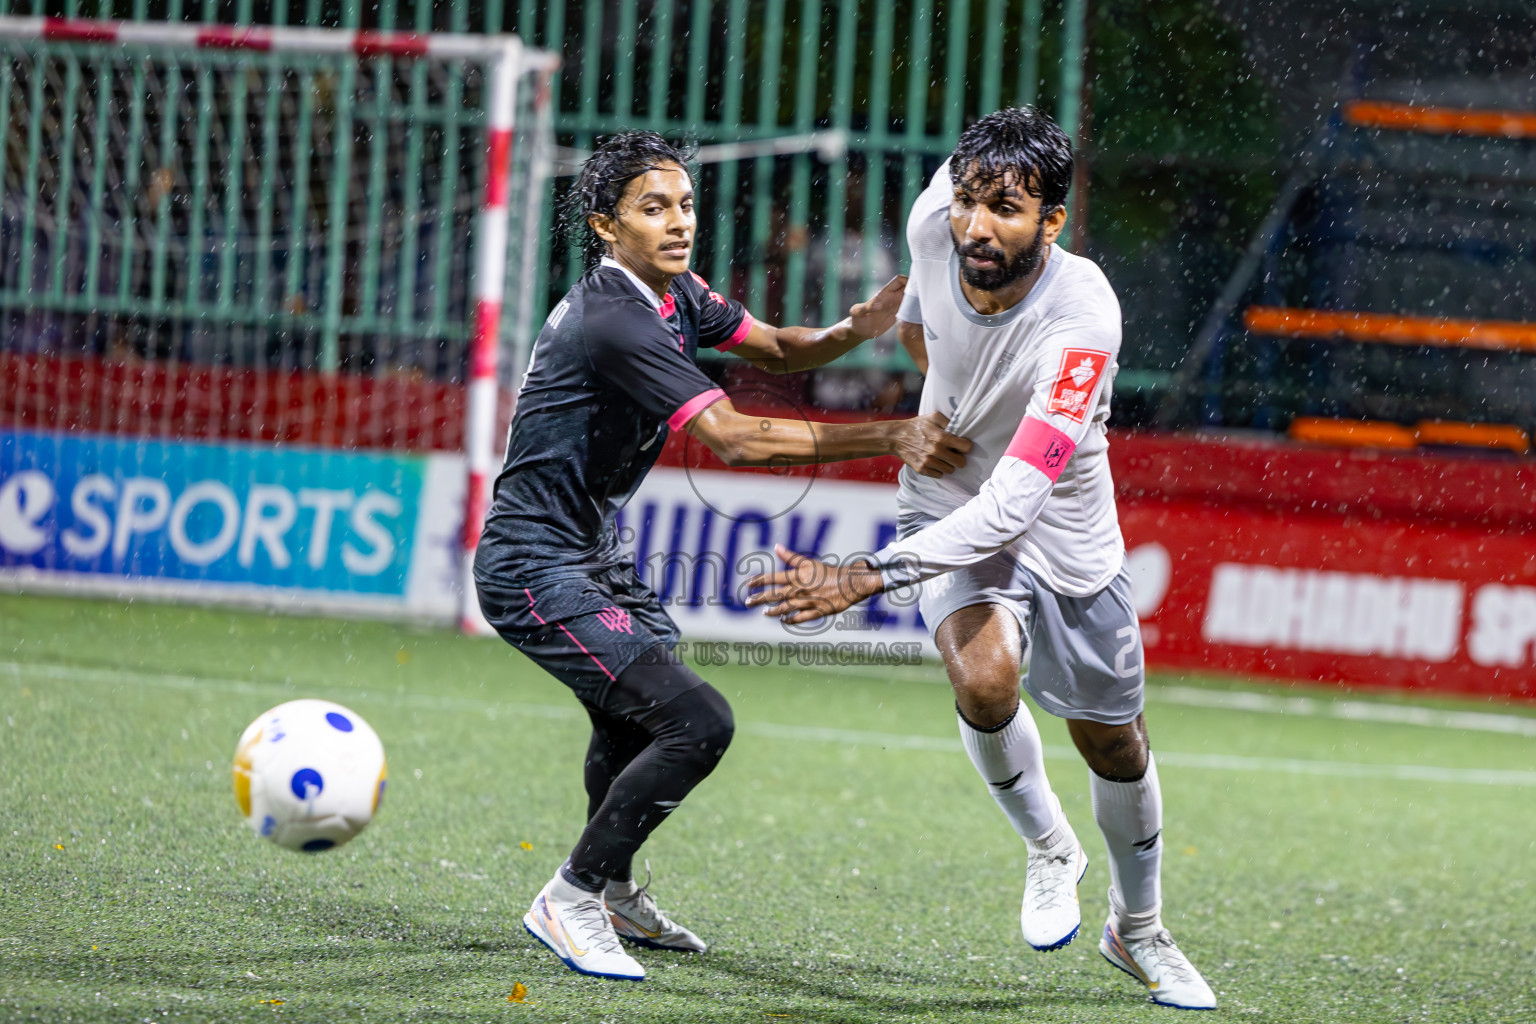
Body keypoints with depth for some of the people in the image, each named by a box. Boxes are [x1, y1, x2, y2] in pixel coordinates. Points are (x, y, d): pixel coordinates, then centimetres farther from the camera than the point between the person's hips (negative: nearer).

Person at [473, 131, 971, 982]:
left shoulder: (671, 295, 3)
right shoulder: (613, 321, -27)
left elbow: (775, 349, 14)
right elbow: (733, 437, -32)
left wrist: (854, 329, -10)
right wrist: (892, 439, -33)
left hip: (590, 554, 11)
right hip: (536, 570, -11)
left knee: (634, 710, 32)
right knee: (695, 722, -21)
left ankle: (612, 894, 52)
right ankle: (570, 901, -8)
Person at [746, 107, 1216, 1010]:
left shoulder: (1084, 317, -37)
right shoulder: (938, 218, -24)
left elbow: (1015, 503, -43)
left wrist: (868, 578, -50)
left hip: (1065, 530, -2)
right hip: (950, 503, 2)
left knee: (1113, 741, 13)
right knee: (984, 676, -27)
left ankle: (1139, 928, 41)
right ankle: (1049, 848, 3)